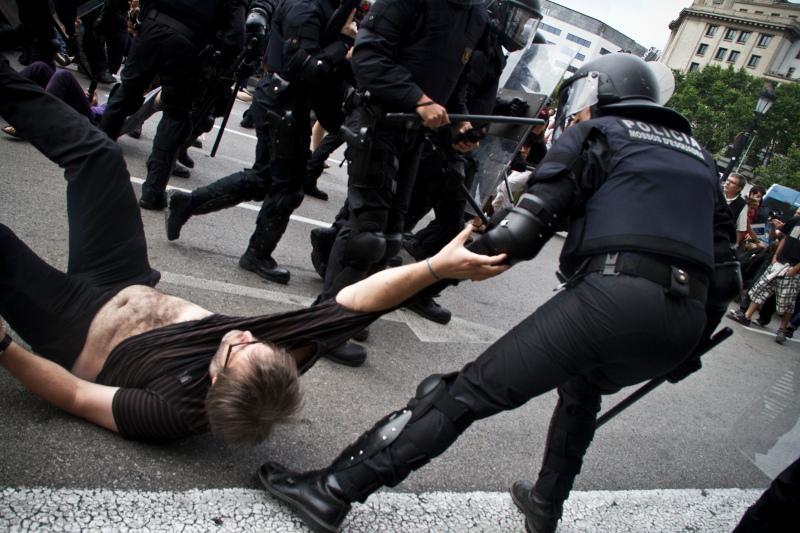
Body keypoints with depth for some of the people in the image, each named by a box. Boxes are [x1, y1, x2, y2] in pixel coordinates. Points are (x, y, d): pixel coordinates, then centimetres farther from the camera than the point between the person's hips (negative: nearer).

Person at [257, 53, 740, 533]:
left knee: (470, 390, -4)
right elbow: (725, 272, 23)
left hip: (615, 292, -7)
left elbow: (526, 228, -5)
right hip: (687, 318, 7)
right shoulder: (699, 157, 29)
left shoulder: (596, 134, 11)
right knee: (582, 389, 34)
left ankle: (332, 491, 1)